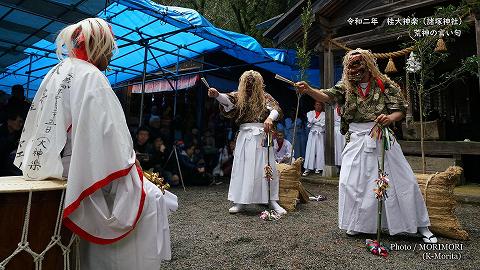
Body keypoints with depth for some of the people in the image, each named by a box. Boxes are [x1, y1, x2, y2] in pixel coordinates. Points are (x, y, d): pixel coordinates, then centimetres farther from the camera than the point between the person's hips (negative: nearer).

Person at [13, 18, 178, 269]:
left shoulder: (54, 75, 12)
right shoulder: (90, 77, -16)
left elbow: (36, 129, 16)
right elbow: (108, 136, -23)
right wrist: (131, 169, -14)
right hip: (87, 180, -9)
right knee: (152, 200, -4)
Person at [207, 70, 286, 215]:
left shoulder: (264, 97, 8)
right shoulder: (239, 96, 11)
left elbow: (276, 108, -9)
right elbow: (227, 99, -10)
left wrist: (270, 118, -32)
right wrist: (216, 95, -32)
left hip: (261, 135, -1)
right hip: (244, 135, 1)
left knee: (266, 167, -2)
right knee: (242, 167, 0)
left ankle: (272, 201, 7)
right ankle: (240, 201, 9)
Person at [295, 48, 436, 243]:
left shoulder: (385, 85, 1)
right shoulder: (345, 87, 5)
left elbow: (401, 110, 1)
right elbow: (326, 97, -11)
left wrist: (389, 118, -21)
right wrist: (308, 90, -29)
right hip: (357, 140, 2)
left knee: (403, 181, 2)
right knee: (351, 182, 1)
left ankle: (421, 226, 21)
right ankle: (357, 224, 22)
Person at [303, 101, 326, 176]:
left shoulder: (324, 114, 9)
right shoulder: (310, 113, 11)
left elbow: (323, 124, -4)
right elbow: (309, 123, -2)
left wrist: (314, 121, -5)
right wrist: (318, 121, -5)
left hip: (320, 135, 0)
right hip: (312, 134, 0)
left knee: (320, 151, -1)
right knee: (310, 150, -6)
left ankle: (318, 168, 4)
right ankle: (308, 168, -7)